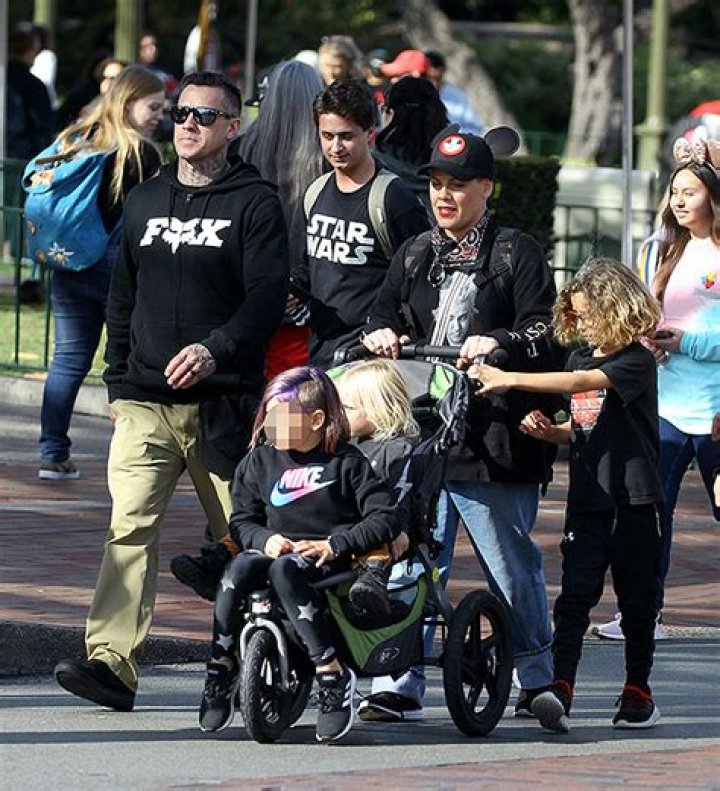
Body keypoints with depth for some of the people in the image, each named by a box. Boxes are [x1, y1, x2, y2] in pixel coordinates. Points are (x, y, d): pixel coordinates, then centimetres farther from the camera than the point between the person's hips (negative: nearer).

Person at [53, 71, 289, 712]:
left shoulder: (254, 203, 0)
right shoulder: (145, 201, 17)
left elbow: (268, 296, -9)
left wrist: (215, 349, -24)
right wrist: (118, 382, 17)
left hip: (222, 401, -3)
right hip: (145, 400, 3)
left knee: (239, 536, 5)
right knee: (131, 526, -12)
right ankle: (112, 661, -20)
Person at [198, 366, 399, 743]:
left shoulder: (346, 462, 2)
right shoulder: (261, 461, 14)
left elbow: (385, 520, -4)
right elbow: (241, 520, 14)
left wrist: (334, 545, -16)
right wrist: (265, 539, -8)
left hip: (330, 562, -4)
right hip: (278, 550, 4)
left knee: (284, 570, -38)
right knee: (240, 567, -31)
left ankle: (334, 676, -38)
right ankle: (220, 671, -25)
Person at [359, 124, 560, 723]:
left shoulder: (517, 255, 2)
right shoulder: (415, 257, 19)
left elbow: (545, 337, -5)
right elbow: (384, 318, 18)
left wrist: (498, 343, -23)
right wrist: (381, 335, -5)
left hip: (493, 441, -4)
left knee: (513, 569, 5)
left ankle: (538, 678, 21)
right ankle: (400, 687, -1)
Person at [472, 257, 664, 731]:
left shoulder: (637, 362, -11)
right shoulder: (580, 358, 13)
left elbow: (583, 384, -26)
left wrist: (508, 380, -28)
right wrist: (550, 431, 2)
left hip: (632, 501, -5)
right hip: (587, 499, 5)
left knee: (637, 599, 5)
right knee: (575, 594, -8)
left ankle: (638, 692, 17)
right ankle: (561, 690, -19)